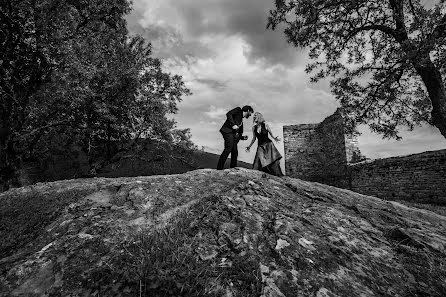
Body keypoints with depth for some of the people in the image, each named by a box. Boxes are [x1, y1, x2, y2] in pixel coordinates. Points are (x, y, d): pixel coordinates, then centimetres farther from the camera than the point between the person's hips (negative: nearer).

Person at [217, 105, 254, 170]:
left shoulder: (241, 121, 30)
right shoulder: (238, 110, 9)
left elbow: (239, 133, 29)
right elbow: (228, 114, -9)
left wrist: (243, 137, 12)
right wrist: (233, 124, -18)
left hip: (233, 134, 9)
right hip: (228, 131, -9)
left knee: (235, 152, 1)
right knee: (228, 148, -22)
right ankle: (219, 168, -24)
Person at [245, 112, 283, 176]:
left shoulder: (265, 125, -3)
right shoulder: (254, 127, 6)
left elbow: (271, 134, 3)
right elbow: (254, 138, 15)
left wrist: (275, 138, -17)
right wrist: (249, 146, 14)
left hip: (268, 145, -3)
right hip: (260, 147, 3)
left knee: (273, 161, -9)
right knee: (259, 163, -11)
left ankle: (278, 176, -2)